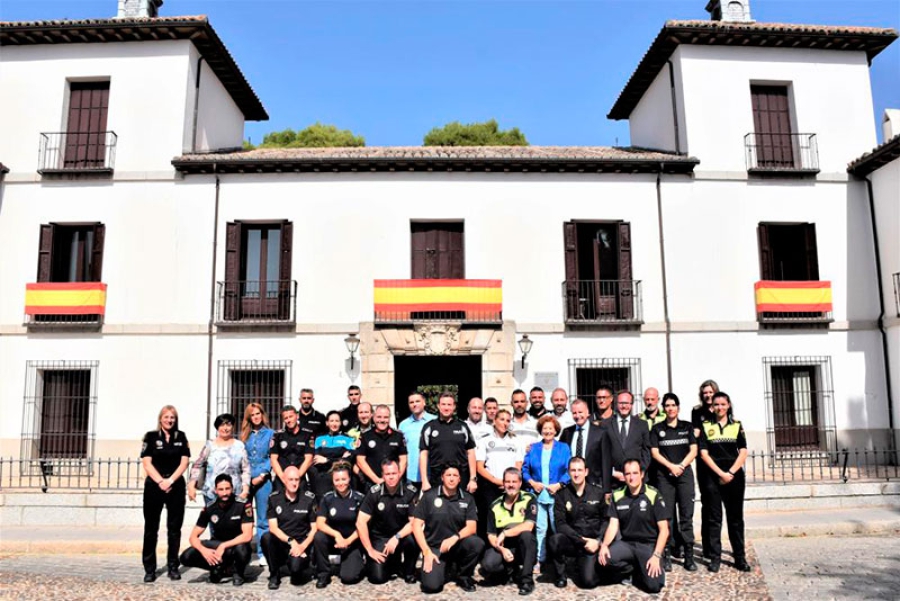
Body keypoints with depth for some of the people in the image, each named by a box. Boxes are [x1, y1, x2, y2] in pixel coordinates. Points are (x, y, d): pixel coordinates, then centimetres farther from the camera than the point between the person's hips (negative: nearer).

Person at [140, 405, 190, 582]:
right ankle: (149, 569, 9)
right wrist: (160, 482, -13)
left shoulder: (181, 437, 8)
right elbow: (147, 463, -3)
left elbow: (184, 462, 2)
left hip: (176, 487, 1)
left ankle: (173, 567, 11)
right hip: (154, 486, -1)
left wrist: (170, 481, -10)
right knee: (151, 528, 2)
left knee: (174, 528, 4)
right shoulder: (151, 436, 3)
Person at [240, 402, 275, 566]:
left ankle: (263, 553, 6)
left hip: (263, 480, -3)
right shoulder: (244, 435, 13)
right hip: (245, 479, 3)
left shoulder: (270, 433, 4)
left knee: (263, 519, 0)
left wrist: (261, 475, -9)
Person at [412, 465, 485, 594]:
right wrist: (427, 552, -14)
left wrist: (454, 538, -25)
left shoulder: (467, 499, 1)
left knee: (477, 543, -30)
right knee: (432, 585, -26)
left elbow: (471, 527, -6)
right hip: (434, 547, -2)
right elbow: (416, 525, -5)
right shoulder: (429, 496, -4)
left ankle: (463, 576, -1)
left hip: (457, 545, 2)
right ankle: (441, 567, 11)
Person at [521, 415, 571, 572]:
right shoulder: (533, 448, 12)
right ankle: (538, 560, 8)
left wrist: (559, 484, -12)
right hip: (537, 495, 1)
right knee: (539, 528, 1)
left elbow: (569, 470, 0)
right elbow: (524, 469, 9)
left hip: (557, 495, -1)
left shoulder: (564, 448, 8)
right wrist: (532, 482, -8)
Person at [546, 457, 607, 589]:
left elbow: (606, 519, 4)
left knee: (588, 580, -21)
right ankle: (560, 575, -4)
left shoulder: (598, 492, 4)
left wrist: (598, 541, -11)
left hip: (592, 542, 0)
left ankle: (583, 565, 16)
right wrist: (582, 540, -16)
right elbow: (560, 524, -7)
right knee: (553, 540, -32)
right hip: (572, 542, 0)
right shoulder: (562, 495, 0)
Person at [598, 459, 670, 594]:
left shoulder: (653, 495, -11)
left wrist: (656, 556, -19)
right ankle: (634, 569, 4)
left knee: (653, 585, -23)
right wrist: (604, 545, -20)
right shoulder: (617, 496, -1)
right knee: (604, 557, -26)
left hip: (649, 545, -3)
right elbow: (613, 526, -1)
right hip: (627, 543, 3)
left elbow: (664, 529, -9)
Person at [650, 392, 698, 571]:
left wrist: (681, 466, -9)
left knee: (686, 515, -2)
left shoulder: (687, 427, 11)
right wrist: (671, 466, -11)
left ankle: (689, 556, 3)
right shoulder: (657, 429, 7)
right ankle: (667, 556, 2)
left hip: (685, 473, 1)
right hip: (664, 475, -1)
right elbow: (654, 452, 1)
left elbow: (693, 450, 4)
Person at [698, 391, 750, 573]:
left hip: (735, 476, 1)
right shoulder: (706, 427, 5)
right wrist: (721, 473, -10)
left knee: (736, 517, 5)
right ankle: (715, 558, 6)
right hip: (713, 477, -1)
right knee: (714, 518, 1)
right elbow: (704, 454, -1)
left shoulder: (737, 425, 8)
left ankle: (740, 557, 12)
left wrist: (730, 473, -8)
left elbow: (743, 452, 2)